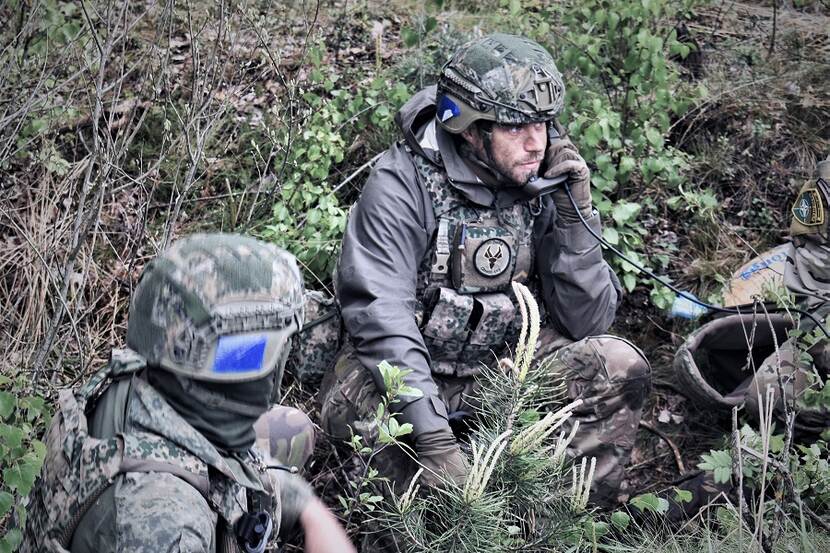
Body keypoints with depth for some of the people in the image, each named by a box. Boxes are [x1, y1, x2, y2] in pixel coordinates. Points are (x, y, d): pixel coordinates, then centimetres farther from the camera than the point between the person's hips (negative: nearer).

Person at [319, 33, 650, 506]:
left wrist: (575, 215, -18)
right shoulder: (403, 186, -18)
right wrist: (434, 437, -36)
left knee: (621, 366, -15)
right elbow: (380, 315, -27)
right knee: (352, 404, -34)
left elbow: (588, 323, -5)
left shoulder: (541, 188, -5)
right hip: (407, 373, -4)